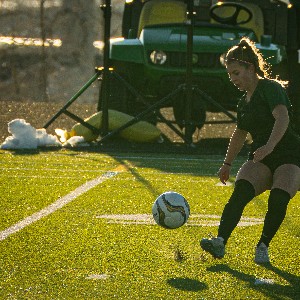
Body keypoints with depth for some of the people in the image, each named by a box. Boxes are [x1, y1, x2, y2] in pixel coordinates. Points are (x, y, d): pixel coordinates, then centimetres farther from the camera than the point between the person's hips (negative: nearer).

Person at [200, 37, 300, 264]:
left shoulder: (270, 88, -9)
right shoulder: (244, 102, 15)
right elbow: (240, 134, 32)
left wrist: (269, 145, -42)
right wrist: (227, 164, 36)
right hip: (260, 160, 6)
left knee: (278, 199, -30)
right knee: (241, 191, -23)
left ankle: (263, 246, -12)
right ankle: (220, 242, -38)